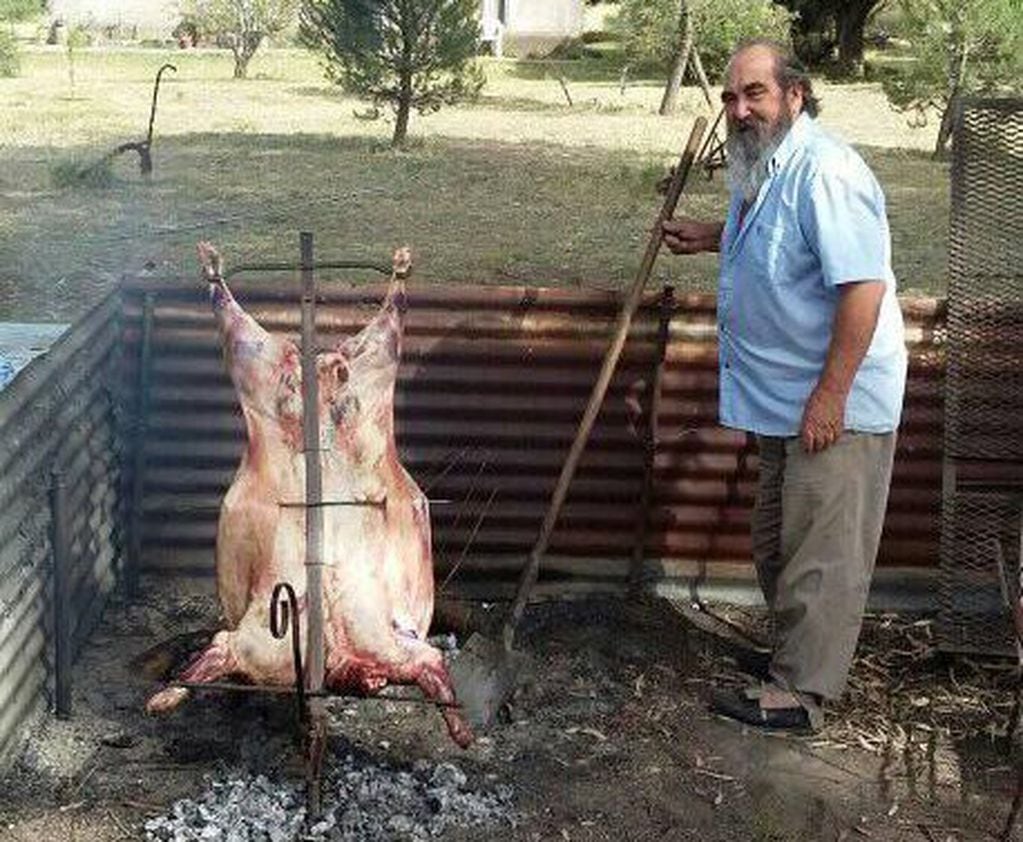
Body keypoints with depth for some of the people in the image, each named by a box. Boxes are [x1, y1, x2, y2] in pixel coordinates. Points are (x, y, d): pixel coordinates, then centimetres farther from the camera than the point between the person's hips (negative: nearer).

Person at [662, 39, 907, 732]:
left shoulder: (825, 172, -22)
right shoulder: (761, 169, 10)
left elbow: (864, 287, -27)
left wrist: (831, 396, -27)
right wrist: (713, 237, 18)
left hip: (836, 405, -10)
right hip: (782, 401, 10)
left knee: (820, 555, -1)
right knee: (778, 544, 20)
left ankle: (800, 695, 8)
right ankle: (795, 657, 36)